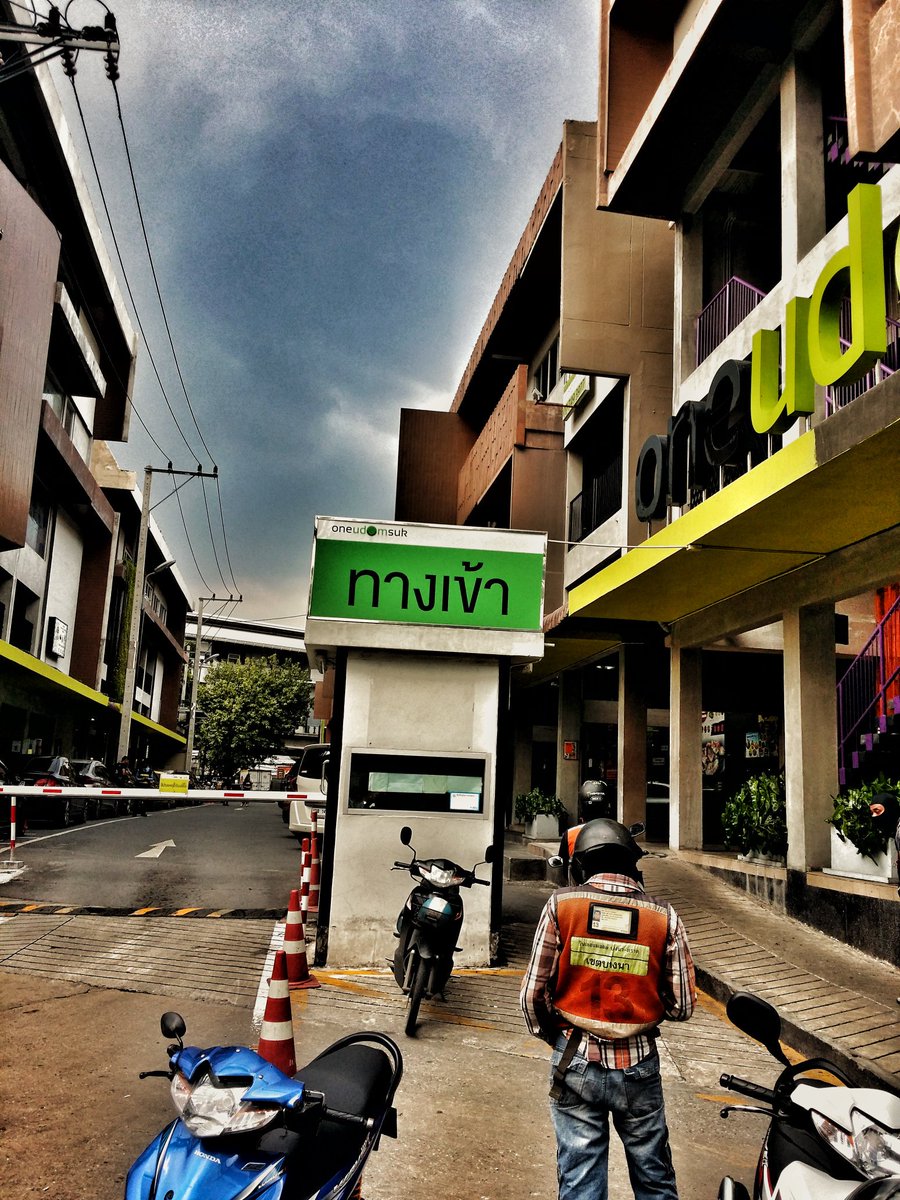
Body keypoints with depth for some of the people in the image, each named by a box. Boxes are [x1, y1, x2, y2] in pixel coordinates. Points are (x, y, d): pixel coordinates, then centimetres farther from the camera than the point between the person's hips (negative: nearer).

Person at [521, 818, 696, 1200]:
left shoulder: (561, 904, -10)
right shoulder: (664, 916, -7)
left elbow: (533, 992, -8)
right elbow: (683, 1005, -4)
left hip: (576, 1062, -1)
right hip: (639, 1066, 1)